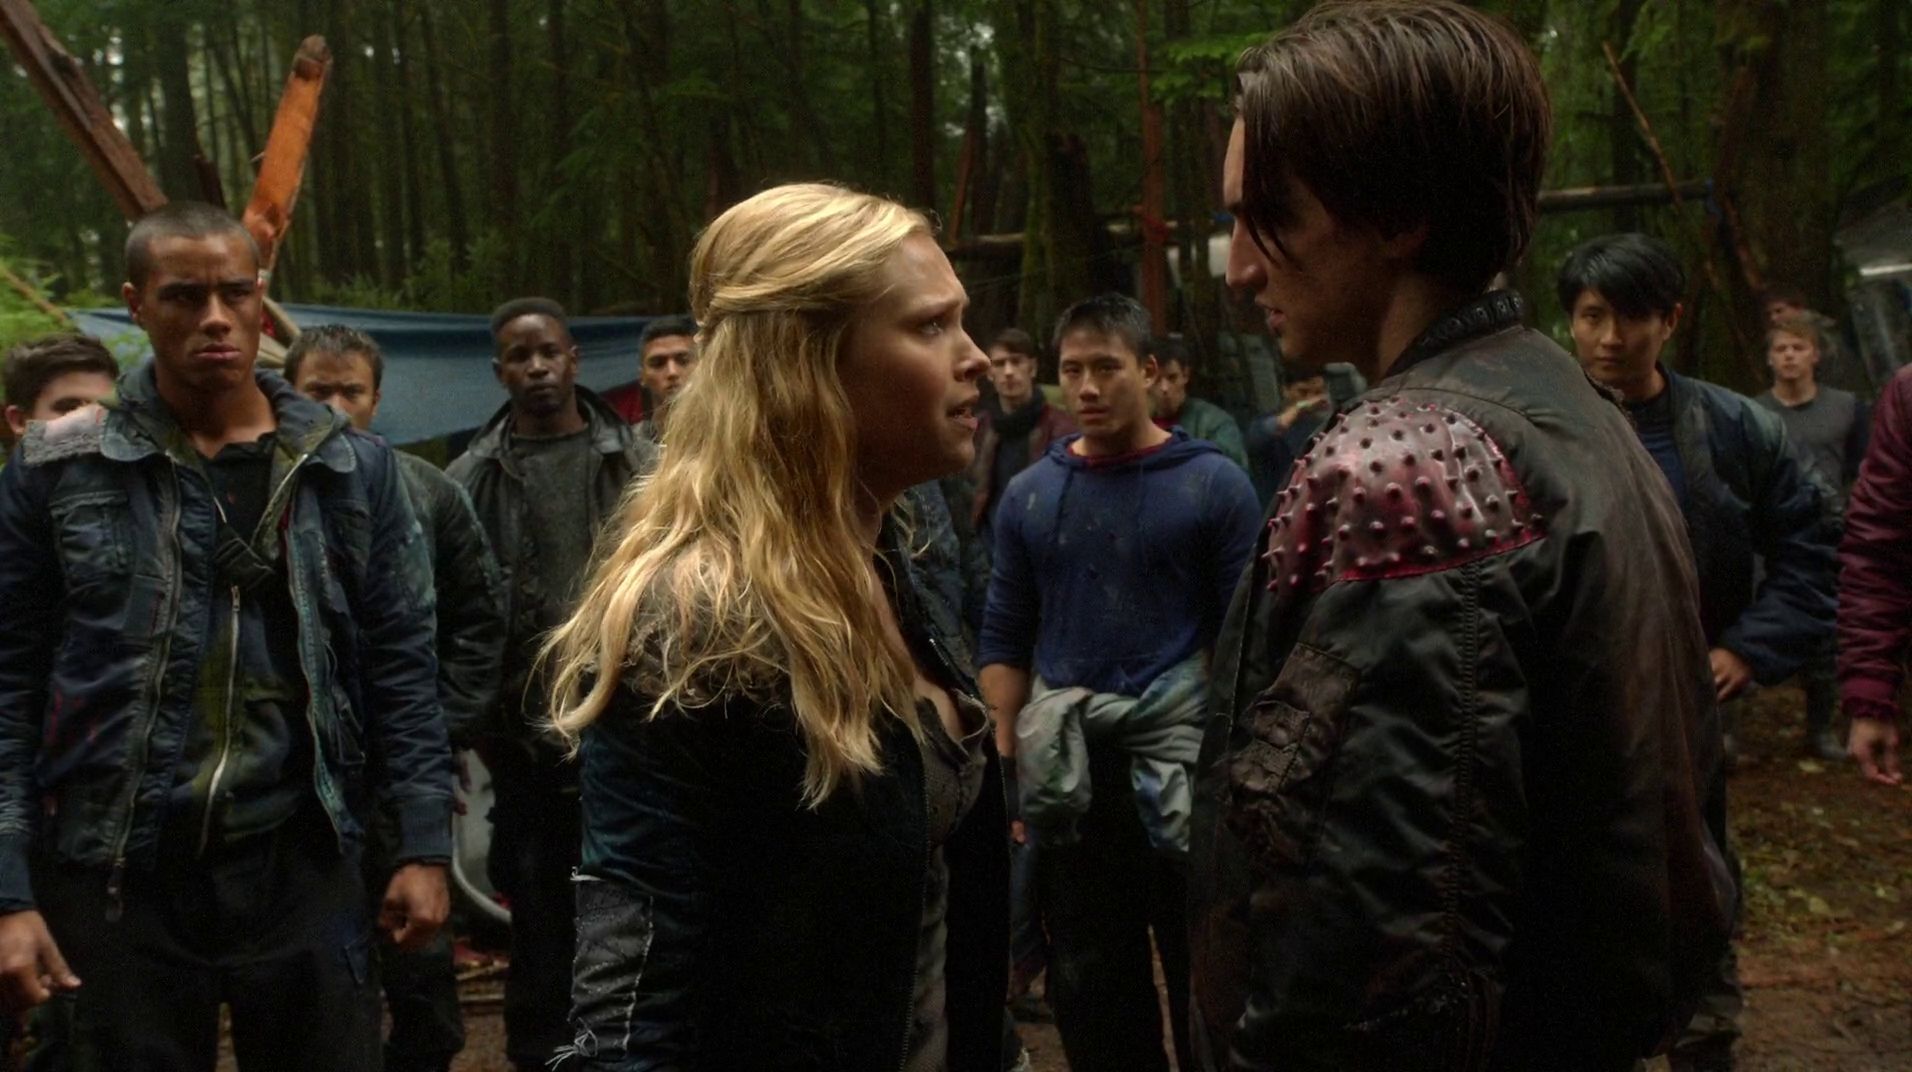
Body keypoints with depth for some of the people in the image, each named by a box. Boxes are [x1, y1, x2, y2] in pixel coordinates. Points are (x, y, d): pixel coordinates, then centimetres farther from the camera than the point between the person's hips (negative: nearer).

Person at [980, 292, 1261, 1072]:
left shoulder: (1213, 484, -3)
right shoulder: (1029, 494, 6)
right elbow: (1005, 639, 7)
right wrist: (1006, 756, -1)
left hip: (1182, 762, -3)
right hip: (1067, 774, 3)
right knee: (1088, 981, 15)